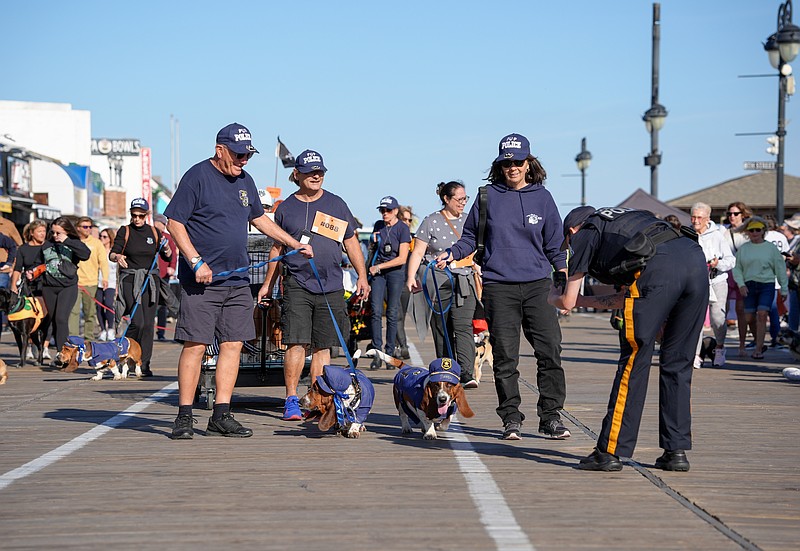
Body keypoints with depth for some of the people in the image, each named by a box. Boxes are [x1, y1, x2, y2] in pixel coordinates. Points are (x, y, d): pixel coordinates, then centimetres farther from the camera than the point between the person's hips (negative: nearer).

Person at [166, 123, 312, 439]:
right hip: (201, 281, -7)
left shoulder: (245, 181, 15)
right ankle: (184, 417, 1)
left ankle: (221, 416, 10)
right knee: (195, 345, -6)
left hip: (237, 280, 7)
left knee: (233, 345, 4)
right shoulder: (198, 176, -7)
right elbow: (174, 223, -9)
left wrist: (295, 244, 25)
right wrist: (196, 262, -17)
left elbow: (259, 218, 29)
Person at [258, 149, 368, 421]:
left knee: (322, 347, 5)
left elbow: (351, 242, 13)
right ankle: (291, 401, -3)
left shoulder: (336, 204, 10)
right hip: (297, 284, -1)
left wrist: (362, 277, 6)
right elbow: (277, 248, 17)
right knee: (297, 343, -10)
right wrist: (268, 283, 17)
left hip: (331, 286, 1)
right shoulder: (286, 207, 8)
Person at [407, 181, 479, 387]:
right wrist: (411, 276, -12)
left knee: (463, 326, -12)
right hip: (438, 283, -1)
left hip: (464, 283, 2)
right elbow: (418, 252, -1)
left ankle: (467, 374, -21)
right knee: (442, 329, 3)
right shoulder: (431, 222, 3)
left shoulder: (468, 221, 14)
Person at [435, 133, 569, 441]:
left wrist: (565, 272, 1)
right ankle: (511, 419, 9)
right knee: (505, 355, 0)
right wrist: (452, 255, -3)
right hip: (498, 286, -1)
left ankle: (550, 417, 3)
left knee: (550, 349, -7)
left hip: (538, 284, 1)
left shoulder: (542, 197, 9)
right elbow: (471, 237, 14)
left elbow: (554, 244, 13)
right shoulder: (489, 196, 7)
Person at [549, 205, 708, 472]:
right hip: (697, 261, 6)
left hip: (659, 269, -6)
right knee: (677, 363, 14)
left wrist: (553, 297, 44)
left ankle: (610, 451, 6)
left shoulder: (584, 234, 22)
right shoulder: (625, 221, 41)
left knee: (634, 361, 1)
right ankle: (676, 451, 14)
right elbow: (627, 297, 41)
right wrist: (583, 300, 50)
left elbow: (567, 302, 22)